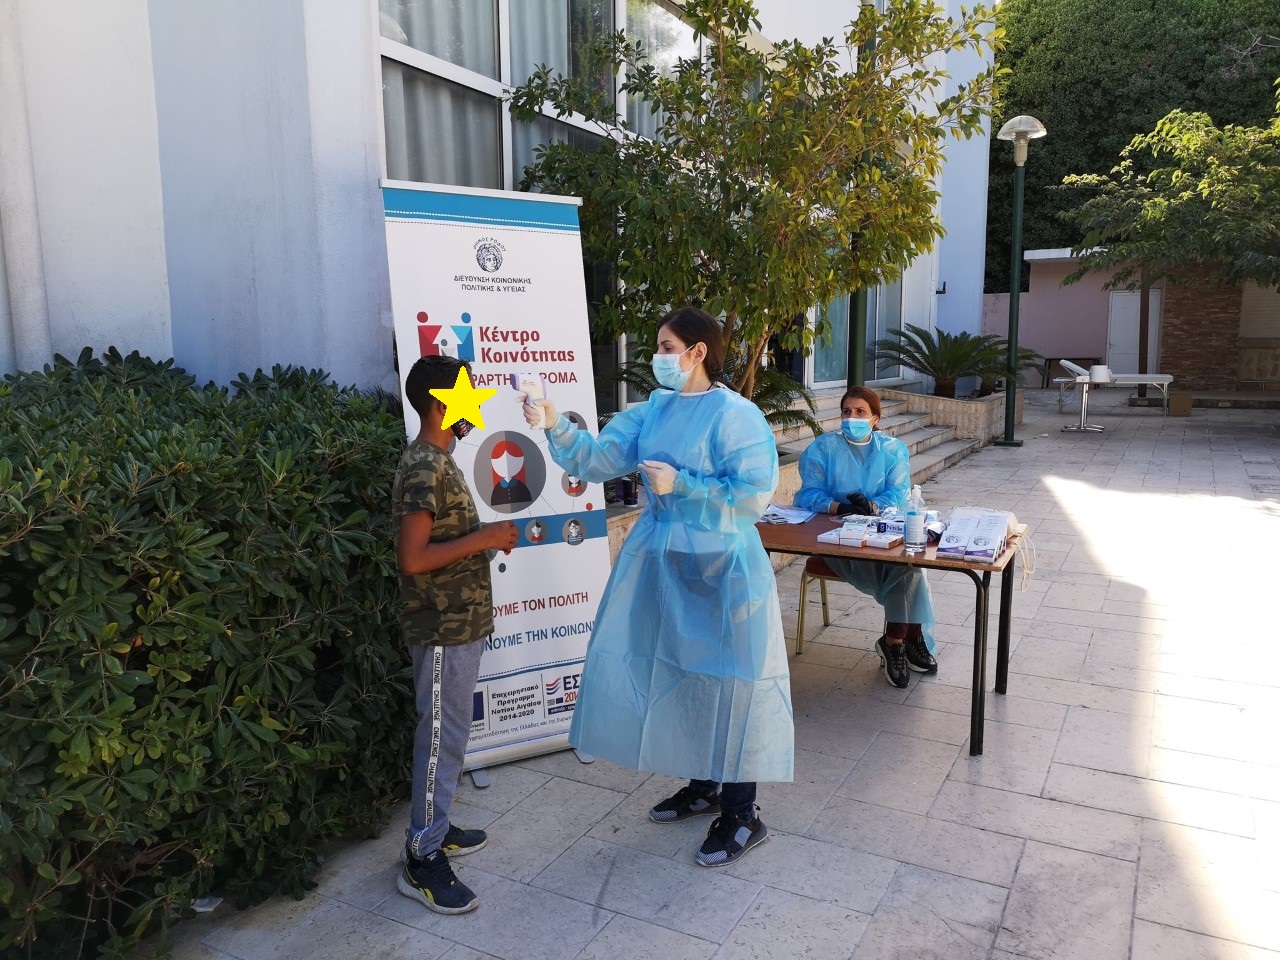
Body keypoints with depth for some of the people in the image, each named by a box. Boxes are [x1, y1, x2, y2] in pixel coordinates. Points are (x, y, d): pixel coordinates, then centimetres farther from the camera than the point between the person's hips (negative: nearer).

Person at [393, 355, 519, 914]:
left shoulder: (437, 460, 10)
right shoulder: (424, 469, -21)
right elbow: (413, 557, -27)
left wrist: (488, 536, 9)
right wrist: (485, 538, -22)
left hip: (459, 620, 10)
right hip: (443, 627, -10)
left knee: (450, 732, 19)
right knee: (441, 735, 0)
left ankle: (434, 827, 34)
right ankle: (422, 860, 12)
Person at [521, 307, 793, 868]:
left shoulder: (736, 416, -15)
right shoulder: (652, 412, 6)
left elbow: (753, 497, -20)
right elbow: (596, 461, 0)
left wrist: (680, 485, -20)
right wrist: (554, 426, -14)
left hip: (719, 568, -7)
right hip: (660, 562, 8)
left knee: (727, 683, 2)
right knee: (677, 673, 17)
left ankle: (743, 816, 18)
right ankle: (704, 786, 37)